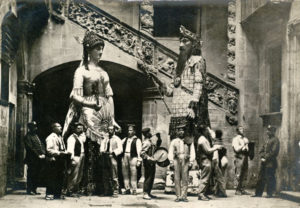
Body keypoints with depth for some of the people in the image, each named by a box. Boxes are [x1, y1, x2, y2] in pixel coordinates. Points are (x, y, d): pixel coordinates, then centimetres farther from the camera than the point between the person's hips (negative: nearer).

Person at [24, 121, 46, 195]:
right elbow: (31, 148, -15)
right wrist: (38, 155, -16)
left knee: (36, 175, 10)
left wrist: (43, 154, -1)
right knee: (31, 175, -4)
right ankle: (29, 190, 1)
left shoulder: (36, 136, 19)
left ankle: (34, 190, 16)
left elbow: (41, 145, 16)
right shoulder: (28, 137, -7)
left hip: (39, 160, 8)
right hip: (32, 160, -8)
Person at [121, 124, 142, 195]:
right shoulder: (125, 139, 19)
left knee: (133, 174, -6)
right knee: (125, 173, 5)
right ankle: (127, 189, 10)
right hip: (125, 157, 5)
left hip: (133, 157, -5)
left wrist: (139, 160, -11)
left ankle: (134, 190, -2)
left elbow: (139, 150, -4)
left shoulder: (137, 140, 2)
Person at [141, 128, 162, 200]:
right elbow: (142, 154, -23)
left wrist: (158, 138, 11)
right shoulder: (146, 142, -17)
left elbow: (157, 146, 25)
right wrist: (150, 159, -26)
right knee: (148, 177, -8)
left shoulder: (150, 141, 11)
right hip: (148, 162, -9)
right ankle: (145, 194, -4)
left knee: (151, 177, 13)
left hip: (151, 162, 9)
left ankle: (148, 193, 20)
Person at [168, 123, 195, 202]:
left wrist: (191, 162, -2)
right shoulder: (174, 141, 15)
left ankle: (184, 196, -2)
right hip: (177, 160, 0)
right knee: (177, 179, -3)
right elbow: (170, 152, 10)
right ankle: (178, 196, 0)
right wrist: (171, 162, -1)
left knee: (185, 179, -5)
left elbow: (192, 152, 9)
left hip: (186, 161, 0)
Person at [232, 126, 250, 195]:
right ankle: (237, 190, -5)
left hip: (245, 158, 7)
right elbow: (237, 149, -12)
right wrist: (244, 144, -14)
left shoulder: (245, 139, 19)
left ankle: (242, 190, 11)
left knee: (245, 175, 6)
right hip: (239, 157, -7)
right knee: (238, 175, -8)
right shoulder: (235, 139, -1)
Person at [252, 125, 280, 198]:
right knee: (261, 177, 9)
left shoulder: (275, 140, -7)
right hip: (264, 162, 8)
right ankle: (258, 193, 13)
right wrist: (262, 157, 2)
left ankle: (269, 193, 2)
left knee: (270, 178, -5)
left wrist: (266, 158, -14)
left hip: (270, 163, -8)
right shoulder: (267, 140, 18)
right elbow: (262, 150, 20)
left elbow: (274, 151, -15)